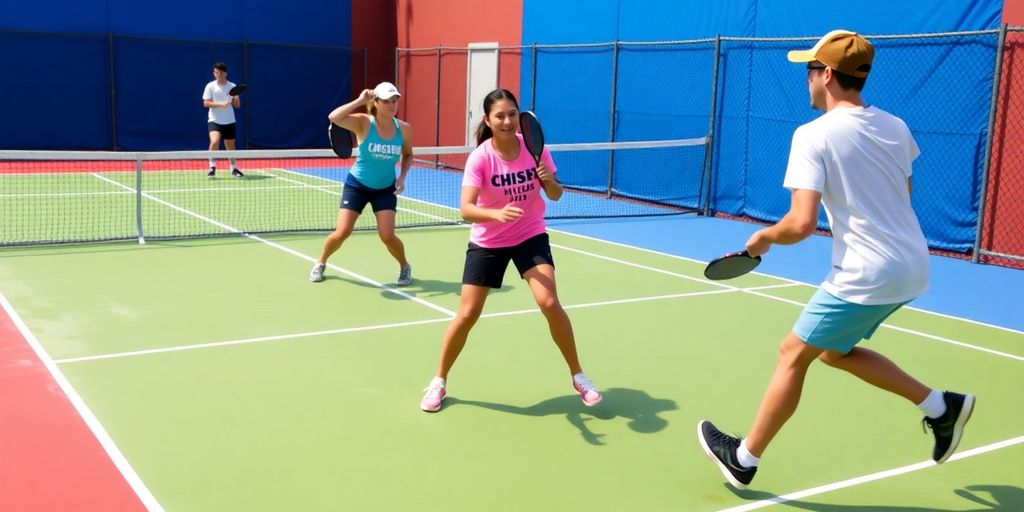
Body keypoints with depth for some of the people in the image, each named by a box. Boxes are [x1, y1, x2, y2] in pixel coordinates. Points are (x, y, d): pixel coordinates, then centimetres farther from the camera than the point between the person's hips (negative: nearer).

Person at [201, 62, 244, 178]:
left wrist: (236, 99, -18)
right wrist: (221, 104, -22)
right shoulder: (210, 86, -3)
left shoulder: (232, 86, 3)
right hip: (214, 120, -3)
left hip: (229, 121, 3)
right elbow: (206, 103, -9)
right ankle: (212, 168, -10)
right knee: (214, 141, -23)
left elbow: (237, 105, 5)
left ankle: (234, 169, 28)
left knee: (230, 146, 11)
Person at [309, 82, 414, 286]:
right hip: (357, 185, -1)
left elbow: (408, 155, 8)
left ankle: (405, 267, 20)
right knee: (342, 233, -4)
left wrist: (402, 177, -7)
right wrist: (359, 101, -34)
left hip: (386, 189, 1)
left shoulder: (404, 129, -11)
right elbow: (333, 117, -36)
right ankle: (320, 263, 25)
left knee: (387, 236, -9)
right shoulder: (363, 123, -20)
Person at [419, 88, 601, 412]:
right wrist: (497, 214, -50)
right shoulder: (480, 157, -20)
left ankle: (578, 376, 4)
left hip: (530, 236, 1)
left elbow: (555, 195, -4)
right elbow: (466, 210, -30)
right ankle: (439, 381, 19)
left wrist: (550, 181, -27)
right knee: (468, 314, -1)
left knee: (549, 303, -16)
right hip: (487, 242, -1)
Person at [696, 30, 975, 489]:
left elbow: (801, 224, -21)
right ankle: (942, 407, 22)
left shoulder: (813, 135, -14)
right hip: (911, 266, 8)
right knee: (834, 351, 24)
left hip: (867, 274, -8)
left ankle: (743, 459, 18)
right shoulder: (895, 127, 7)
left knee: (793, 353, 7)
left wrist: (763, 237, -3)